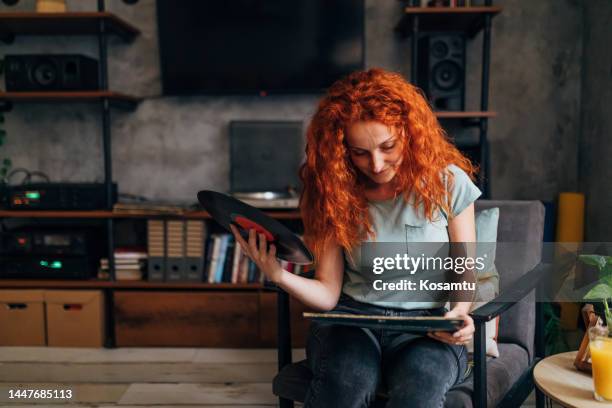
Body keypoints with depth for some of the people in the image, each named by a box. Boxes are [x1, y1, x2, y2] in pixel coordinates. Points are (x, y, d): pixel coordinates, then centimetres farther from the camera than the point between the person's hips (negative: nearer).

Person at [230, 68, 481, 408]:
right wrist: (279, 275, -22)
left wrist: (460, 312, -16)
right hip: (351, 318, 1)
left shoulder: (448, 182, -2)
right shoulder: (335, 192, -1)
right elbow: (328, 293, -2)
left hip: (426, 327, 0)